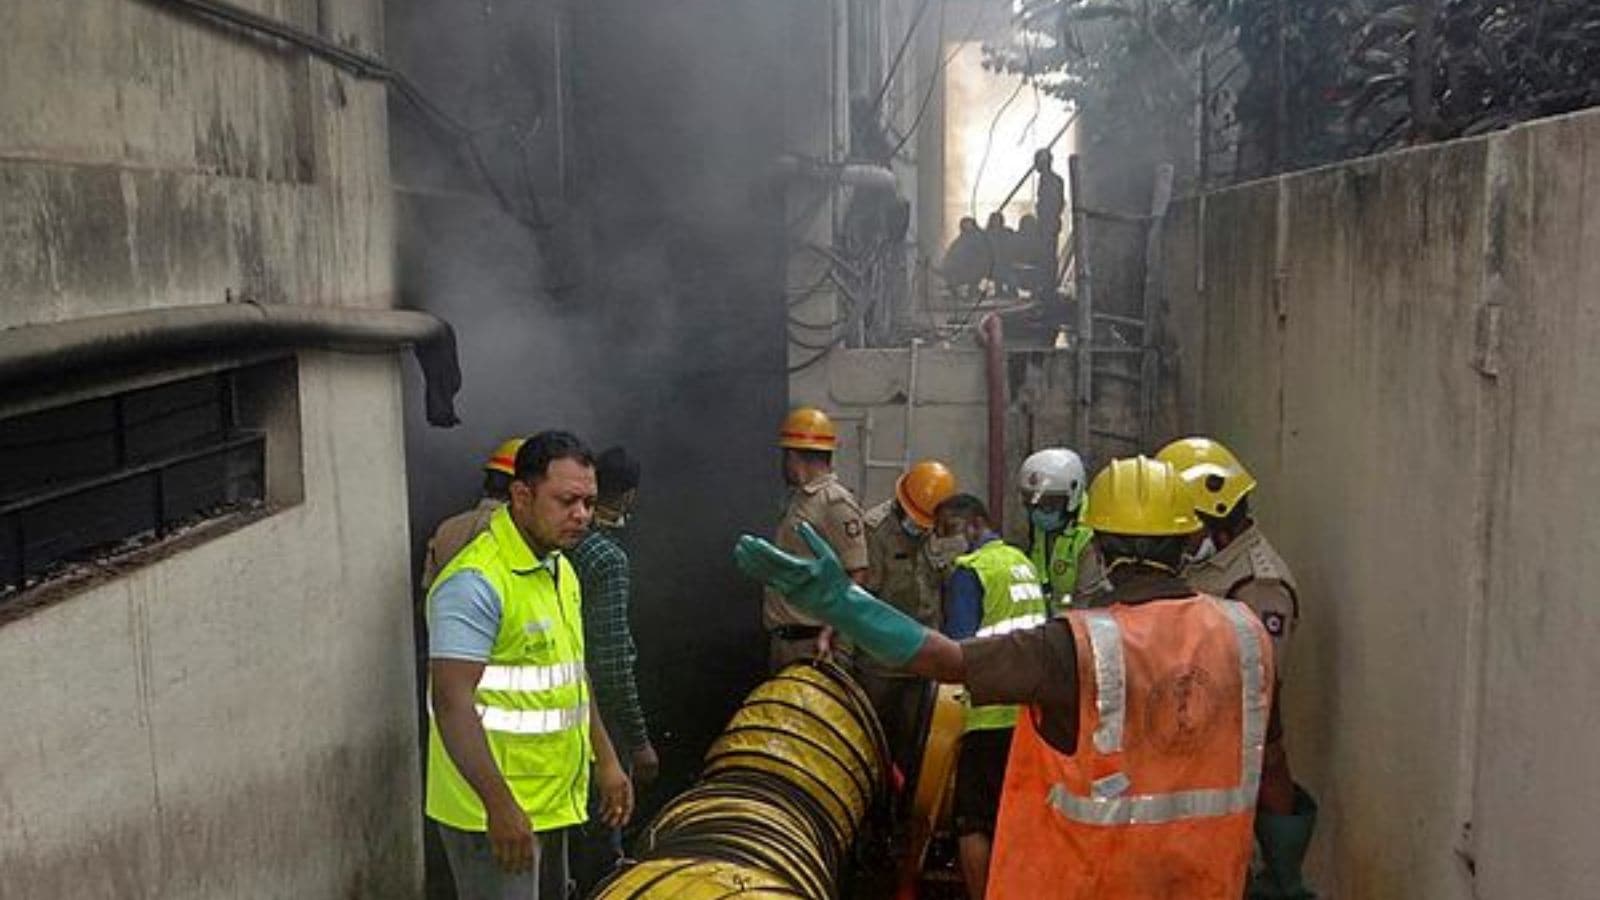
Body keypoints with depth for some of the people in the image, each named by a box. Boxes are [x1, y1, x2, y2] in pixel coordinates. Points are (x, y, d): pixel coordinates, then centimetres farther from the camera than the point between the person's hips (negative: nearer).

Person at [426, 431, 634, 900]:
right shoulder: (475, 582, -21)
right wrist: (499, 806, -28)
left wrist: (605, 760, 17)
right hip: (496, 809, -9)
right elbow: (451, 702, -25)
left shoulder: (558, 569, 10)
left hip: (552, 802, 9)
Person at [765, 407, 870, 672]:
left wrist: (831, 631, -22)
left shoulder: (836, 502, -13)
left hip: (813, 643, -9)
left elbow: (857, 576, -17)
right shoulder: (797, 500, 15)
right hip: (782, 639, 9)